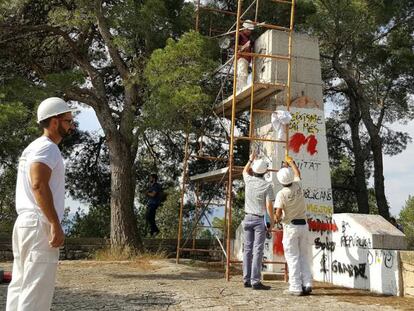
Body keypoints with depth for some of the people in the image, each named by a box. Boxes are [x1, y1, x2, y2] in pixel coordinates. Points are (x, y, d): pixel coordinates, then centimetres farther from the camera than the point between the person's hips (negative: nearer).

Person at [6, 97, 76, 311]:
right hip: (40, 225, -10)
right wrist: (56, 225, -25)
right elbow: (38, 185, -23)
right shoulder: (47, 147, -10)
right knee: (36, 293, -9)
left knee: (20, 287, 13)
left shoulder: (33, 147, 21)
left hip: (24, 222, 10)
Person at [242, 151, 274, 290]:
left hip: (248, 218, 5)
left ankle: (247, 279, 10)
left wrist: (251, 160, 40)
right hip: (260, 220, -5)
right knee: (257, 250, -5)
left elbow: (245, 171, 26)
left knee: (247, 249, 9)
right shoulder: (267, 186, -10)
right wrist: (272, 221, -1)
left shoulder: (249, 180, 2)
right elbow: (269, 206, -11)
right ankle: (255, 281, -7)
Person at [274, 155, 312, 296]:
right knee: (304, 256, 11)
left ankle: (296, 287, -3)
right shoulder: (298, 186, -1)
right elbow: (297, 173, 21)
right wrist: (291, 162, 36)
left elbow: (278, 213, -20)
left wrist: (276, 219, 3)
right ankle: (307, 284, 8)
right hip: (303, 225, 5)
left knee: (293, 257, -1)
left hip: (290, 226, -5)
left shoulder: (281, 194, -15)